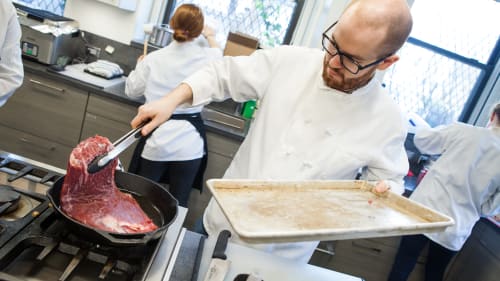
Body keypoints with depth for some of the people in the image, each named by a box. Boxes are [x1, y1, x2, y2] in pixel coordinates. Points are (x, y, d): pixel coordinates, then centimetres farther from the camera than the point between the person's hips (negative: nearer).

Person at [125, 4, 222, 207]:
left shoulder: (154, 59, -5)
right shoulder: (208, 58, -4)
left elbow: (132, 90, 10)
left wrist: (140, 66, 28)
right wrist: (210, 37, 42)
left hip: (157, 138, 0)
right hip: (189, 141, 0)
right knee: (178, 203, 14)